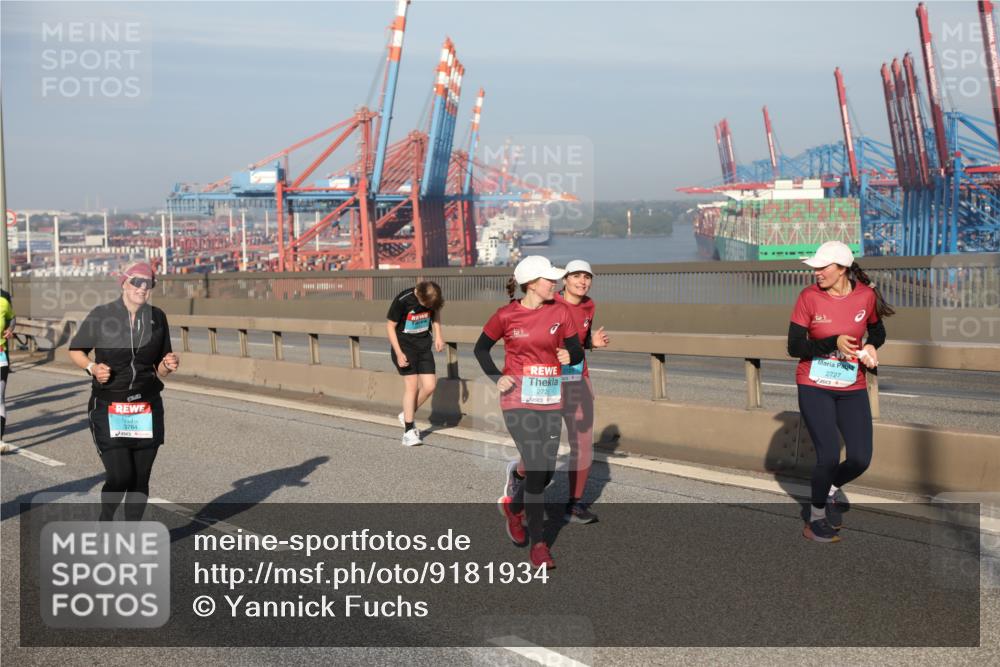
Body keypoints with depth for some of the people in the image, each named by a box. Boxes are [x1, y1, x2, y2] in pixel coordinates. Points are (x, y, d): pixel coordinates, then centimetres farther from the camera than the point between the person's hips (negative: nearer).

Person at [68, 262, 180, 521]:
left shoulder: (157, 318, 3)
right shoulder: (101, 315, -6)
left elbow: (160, 370, 9)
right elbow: (75, 351, 6)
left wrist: (169, 366, -13)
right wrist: (93, 367, -12)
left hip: (147, 409, 3)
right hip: (108, 409, -3)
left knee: (140, 479, 5)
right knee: (120, 477, -10)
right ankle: (105, 521, 22)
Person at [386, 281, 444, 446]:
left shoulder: (432, 299, -10)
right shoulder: (402, 301, -24)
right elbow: (390, 326, -14)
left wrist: (438, 336, 2)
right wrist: (399, 353, -18)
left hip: (424, 346, 5)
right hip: (404, 346, -5)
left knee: (430, 385, -3)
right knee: (411, 384, -13)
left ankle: (407, 416, 22)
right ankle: (409, 431, -6)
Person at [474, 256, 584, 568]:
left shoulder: (560, 312, 1)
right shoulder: (506, 315, -4)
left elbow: (577, 351, 8)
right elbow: (481, 348, 10)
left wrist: (569, 356, -16)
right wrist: (497, 377, -5)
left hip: (551, 400, 4)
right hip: (519, 400, -4)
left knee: (546, 472, 9)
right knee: (535, 467, -13)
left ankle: (513, 506, 41)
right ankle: (538, 545, -1)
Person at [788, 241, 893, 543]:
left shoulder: (866, 295, -5)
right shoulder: (809, 297, -12)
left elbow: (878, 332, 14)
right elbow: (794, 347, -12)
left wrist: (871, 347, -9)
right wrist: (833, 343, -24)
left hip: (852, 388, 3)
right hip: (814, 387, -3)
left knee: (860, 459, -3)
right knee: (829, 456, -12)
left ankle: (830, 487, 30)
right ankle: (817, 513, 13)